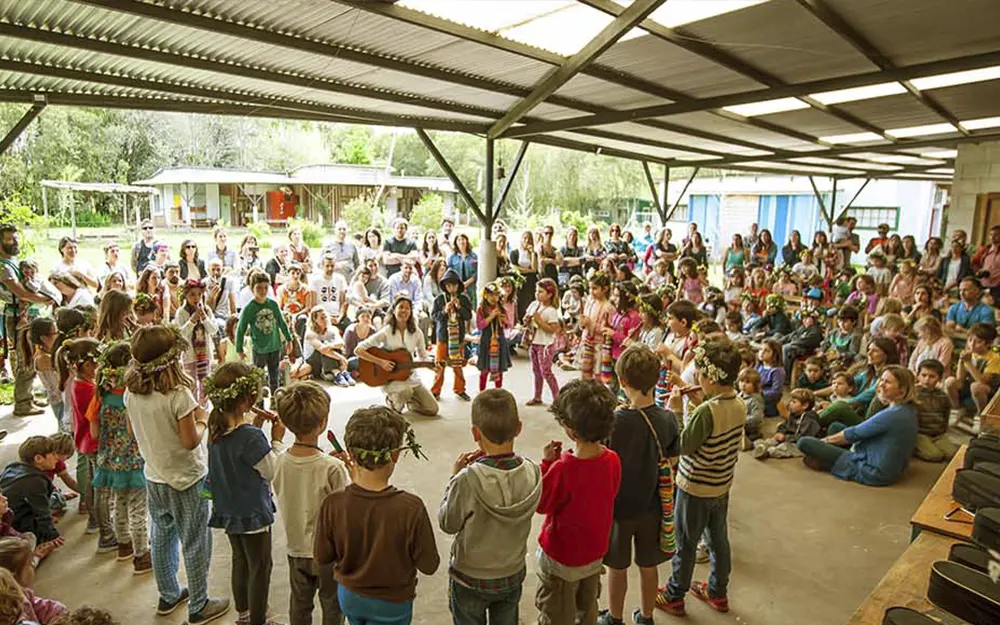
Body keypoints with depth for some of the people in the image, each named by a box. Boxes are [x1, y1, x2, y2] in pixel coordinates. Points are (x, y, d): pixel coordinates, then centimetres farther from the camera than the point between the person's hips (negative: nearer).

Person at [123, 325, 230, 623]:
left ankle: (168, 595, 40)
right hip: (186, 480, -7)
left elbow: (139, 431, 7)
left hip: (154, 477, 7)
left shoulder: (131, 392, -6)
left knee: (162, 538, 23)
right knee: (195, 545, 9)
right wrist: (202, 420, -6)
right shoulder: (178, 394, -27)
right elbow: (190, 441, -23)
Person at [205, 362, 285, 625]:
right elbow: (271, 471, -19)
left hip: (227, 510, 8)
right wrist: (277, 439, -11)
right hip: (252, 512, -8)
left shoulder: (216, 428, -7)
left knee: (240, 561, 26)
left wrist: (254, 426, -3)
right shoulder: (251, 437, -30)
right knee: (259, 568, 11)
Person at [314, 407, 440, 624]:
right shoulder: (410, 507, -31)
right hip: (392, 603, -3)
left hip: (349, 596, 3)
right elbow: (429, 565, -18)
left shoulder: (333, 504, -23)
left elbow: (322, 558, -8)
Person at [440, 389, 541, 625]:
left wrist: (455, 476, -10)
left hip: (470, 579, -3)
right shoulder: (532, 473, -20)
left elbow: (447, 523, -17)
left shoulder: (468, 480, -33)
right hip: (513, 575, 3)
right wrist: (485, 464, -7)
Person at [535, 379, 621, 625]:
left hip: (561, 559, -5)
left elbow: (541, 504, -18)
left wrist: (547, 463, -15)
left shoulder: (562, 469, -35)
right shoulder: (613, 460, -17)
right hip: (595, 553, 5)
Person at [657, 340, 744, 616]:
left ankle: (674, 596, 29)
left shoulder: (706, 411, -29)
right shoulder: (739, 405, -5)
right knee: (719, 540, 23)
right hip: (722, 486, 7)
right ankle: (718, 592, 41)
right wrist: (689, 409, -2)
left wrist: (676, 411, -18)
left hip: (695, 489, -7)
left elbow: (683, 446, -23)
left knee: (685, 544, 11)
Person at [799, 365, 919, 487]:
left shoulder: (893, 415, -24)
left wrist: (825, 440, 2)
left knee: (804, 442, -14)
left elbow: (854, 434, -14)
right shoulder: (908, 410, 6)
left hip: (874, 473, -10)